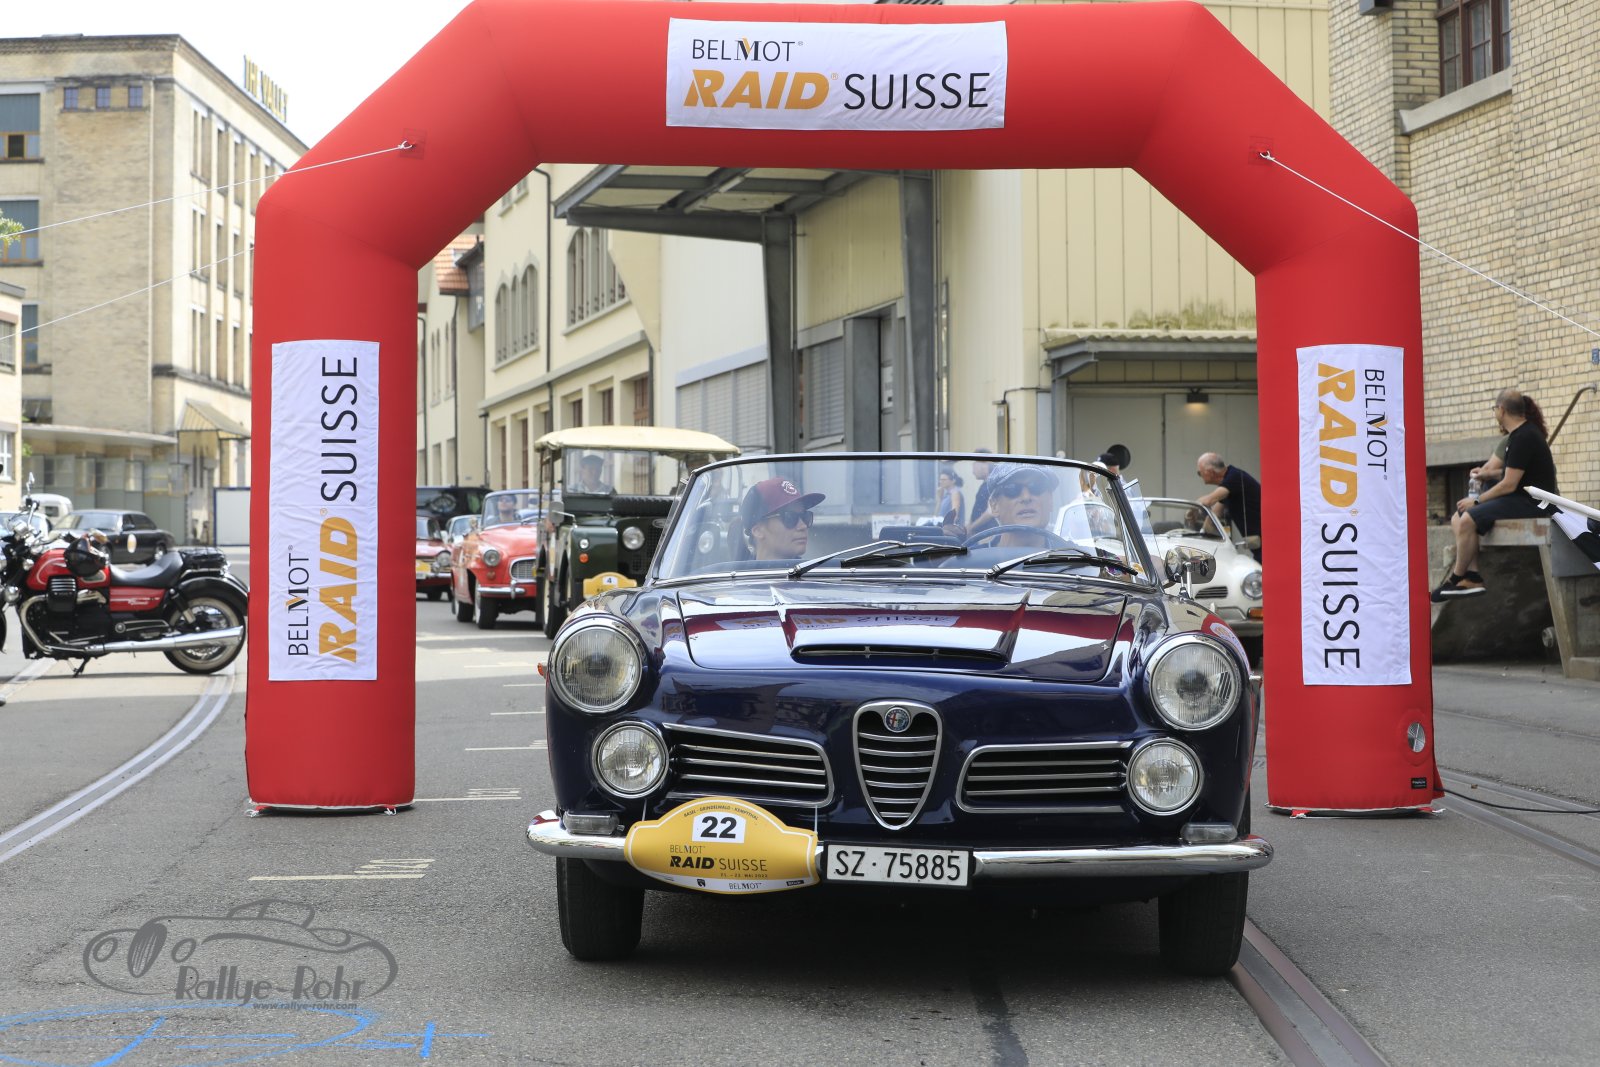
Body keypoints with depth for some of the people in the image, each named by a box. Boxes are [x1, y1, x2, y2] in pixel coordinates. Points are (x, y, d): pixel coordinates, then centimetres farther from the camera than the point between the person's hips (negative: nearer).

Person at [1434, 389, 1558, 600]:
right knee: (1457, 519, 1)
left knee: (1467, 520, -26)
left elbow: (1509, 485, -20)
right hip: (1519, 498, 11)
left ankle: (1456, 579, -12)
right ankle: (1472, 577, -11)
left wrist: (1476, 501, -11)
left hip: (1529, 502, -11)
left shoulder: (1523, 438, -17)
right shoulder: (1520, 434, 17)